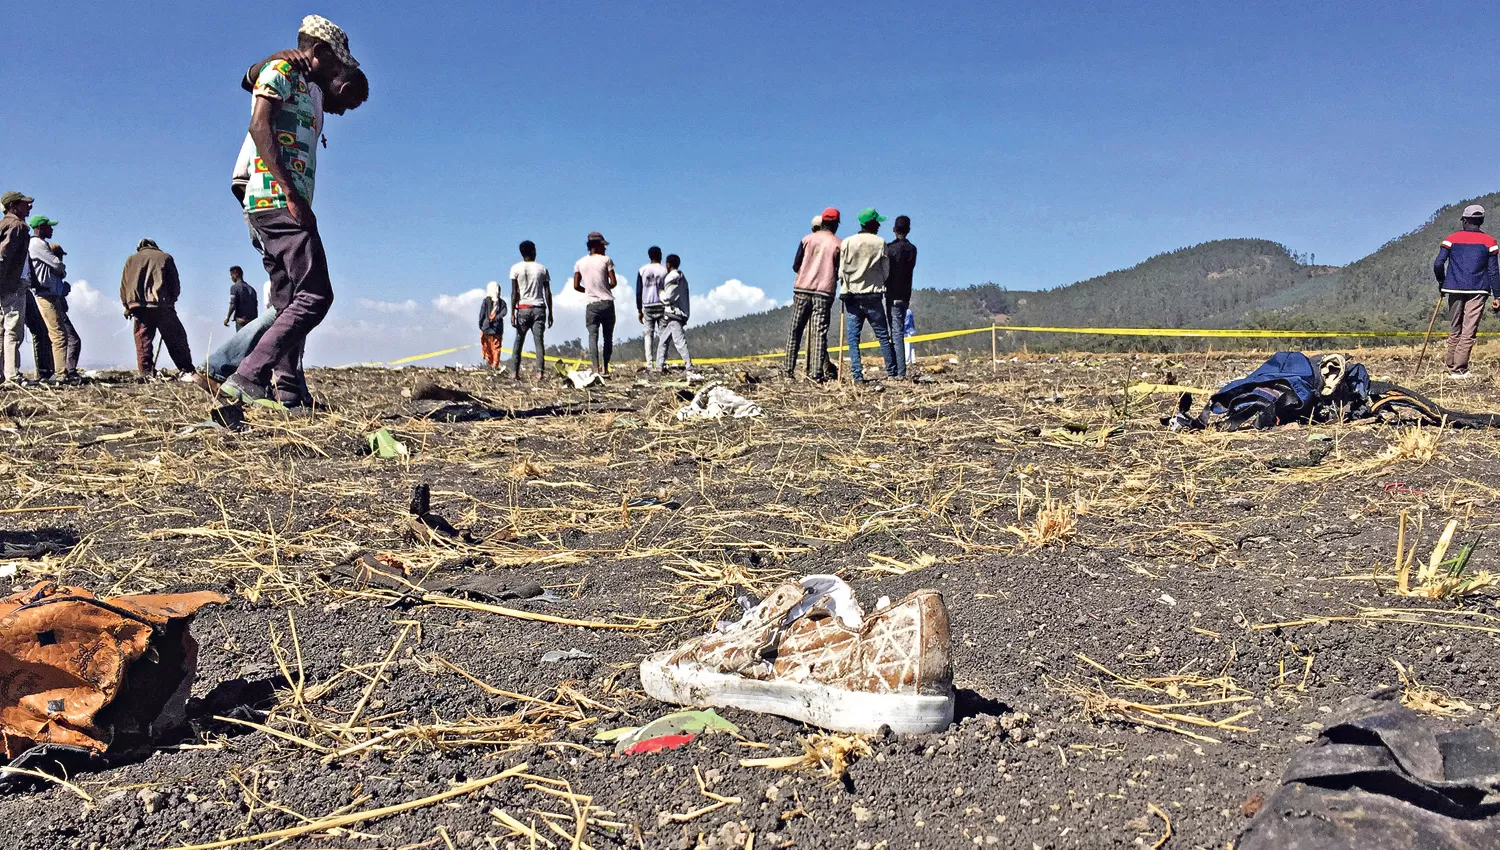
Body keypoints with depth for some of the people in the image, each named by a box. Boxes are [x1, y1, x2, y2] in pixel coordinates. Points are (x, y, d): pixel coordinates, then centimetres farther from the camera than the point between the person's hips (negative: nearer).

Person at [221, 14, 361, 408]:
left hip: (290, 205, 10)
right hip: (276, 197, -10)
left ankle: (287, 391, 6)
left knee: (290, 304, 7)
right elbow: (259, 127, -13)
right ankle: (247, 378, -20)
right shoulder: (280, 71, 2)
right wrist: (291, 193, -20)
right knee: (315, 295, -17)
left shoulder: (311, 92, 27)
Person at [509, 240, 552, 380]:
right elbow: (548, 293, 5)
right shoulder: (542, 269, 7)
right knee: (539, 341, -2)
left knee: (518, 340, 7)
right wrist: (550, 313, 9)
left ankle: (514, 371, 0)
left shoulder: (516, 268, 2)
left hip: (523, 308, -1)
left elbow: (514, 293, -3)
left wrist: (512, 313, -2)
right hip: (539, 309, 1)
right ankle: (540, 371, -12)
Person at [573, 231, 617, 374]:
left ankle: (596, 368, -10)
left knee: (593, 337, 0)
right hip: (607, 303, -1)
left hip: (591, 305, 1)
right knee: (608, 337, 8)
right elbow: (613, 282, -4)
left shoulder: (579, 263, 5)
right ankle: (605, 367, 6)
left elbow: (576, 286, 4)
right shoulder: (606, 260, -3)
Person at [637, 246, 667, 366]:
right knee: (663, 334, 1)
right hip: (662, 306, -2)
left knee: (648, 334, 4)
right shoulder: (665, 270, 0)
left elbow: (638, 292, 7)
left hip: (647, 307, 2)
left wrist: (639, 310, 12)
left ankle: (649, 362, -4)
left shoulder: (642, 270, 6)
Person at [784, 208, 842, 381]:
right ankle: (818, 373, -7)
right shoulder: (838, 244, 1)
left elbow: (795, 266, 6)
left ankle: (789, 369, 7)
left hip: (802, 289, 2)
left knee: (795, 330, 8)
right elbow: (841, 272, 2)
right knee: (820, 332, -2)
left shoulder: (807, 239, 6)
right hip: (825, 292, -2)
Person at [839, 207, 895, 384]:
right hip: (874, 296, 0)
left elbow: (841, 271, -1)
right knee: (883, 336, 7)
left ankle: (857, 375, -7)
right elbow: (885, 271, 2)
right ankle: (892, 372, 10)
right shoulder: (880, 242, 0)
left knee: (853, 339, 1)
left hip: (853, 296, 0)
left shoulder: (847, 243, 1)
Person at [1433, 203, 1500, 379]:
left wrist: (1441, 284, 12)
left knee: (1454, 330, 14)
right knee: (1469, 332, -2)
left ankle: (1451, 364, 19)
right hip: (1477, 291, -1)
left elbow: (1438, 264, -4)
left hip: (1455, 290, 1)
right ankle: (1459, 369, -7)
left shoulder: (1452, 238, 3)